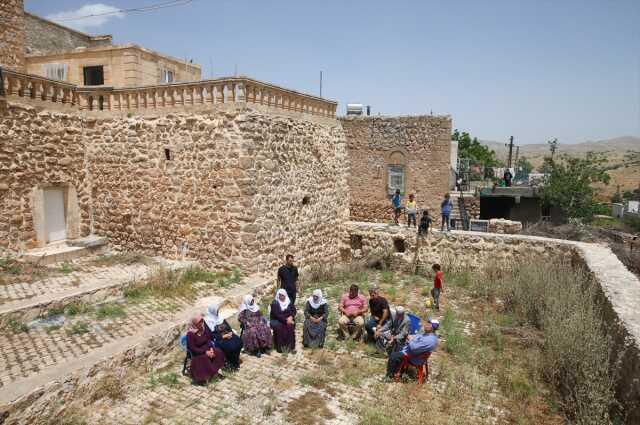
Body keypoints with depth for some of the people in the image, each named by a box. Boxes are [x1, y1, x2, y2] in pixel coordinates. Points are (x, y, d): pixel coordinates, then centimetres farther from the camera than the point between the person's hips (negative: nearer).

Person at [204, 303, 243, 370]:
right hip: (218, 339, -6)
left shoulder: (220, 318, 13)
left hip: (227, 336, 6)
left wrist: (230, 333, -9)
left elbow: (228, 327, 13)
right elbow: (210, 335, -14)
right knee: (230, 346, -32)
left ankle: (235, 360, -5)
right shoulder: (207, 321, -7)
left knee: (239, 341, -20)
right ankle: (229, 362, -8)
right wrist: (223, 336, -19)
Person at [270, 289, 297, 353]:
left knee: (291, 325, -27)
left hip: (288, 319, 3)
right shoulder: (275, 303, -9)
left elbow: (294, 310, 3)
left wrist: (291, 317, -17)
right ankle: (279, 347, -23)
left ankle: (291, 347, -23)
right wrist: (285, 320, -23)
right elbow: (276, 315, -17)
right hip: (276, 320, -3)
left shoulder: (289, 302, 6)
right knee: (279, 326, -33)